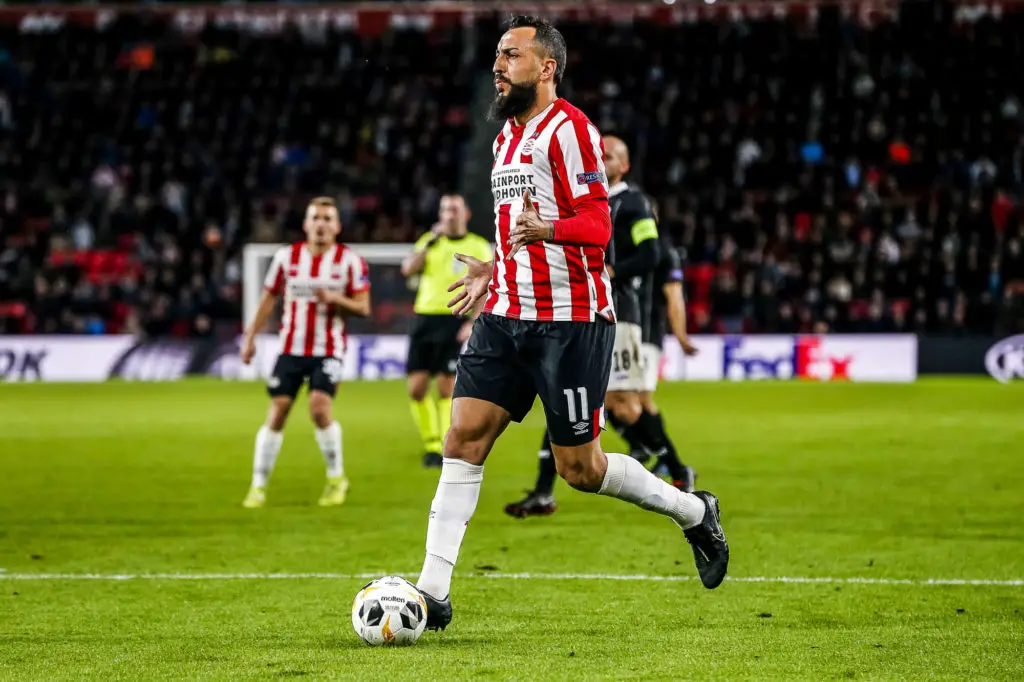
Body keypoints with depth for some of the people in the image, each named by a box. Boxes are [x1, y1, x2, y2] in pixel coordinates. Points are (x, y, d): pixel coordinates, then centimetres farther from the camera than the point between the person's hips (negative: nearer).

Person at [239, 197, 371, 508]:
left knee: (319, 407, -19)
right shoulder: (286, 257, 4)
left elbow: (363, 308, -2)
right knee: (277, 412, -4)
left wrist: (336, 299, -21)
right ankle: (258, 486, 4)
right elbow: (269, 298, 12)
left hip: (328, 350, -2)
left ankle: (336, 477, 2)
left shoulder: (350, 261, -3)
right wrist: (250, 338, 8)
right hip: (291, 348, 2)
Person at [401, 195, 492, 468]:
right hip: (425, 319, 3)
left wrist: (474, 322, -12)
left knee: (447, 387, -11)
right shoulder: (430, 241, 13)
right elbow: (408, 269, -3)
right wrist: (431, 242, -11)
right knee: (417, 387, -1)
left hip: (456, 321, -3)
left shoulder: (479, 247, 6)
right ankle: (431, 444, 14)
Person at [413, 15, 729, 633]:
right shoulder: (507, 137, 17)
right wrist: (492, 272, 33)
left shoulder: (569, 129, -11)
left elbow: (596, 226, -19)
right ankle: (433, 594, -5)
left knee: (579, 468, -2)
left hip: (571, 320, -8)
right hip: (507, 316, 8)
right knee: (464, 438, -4)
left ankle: (694, 512, 23)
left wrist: (544, 229, -37)